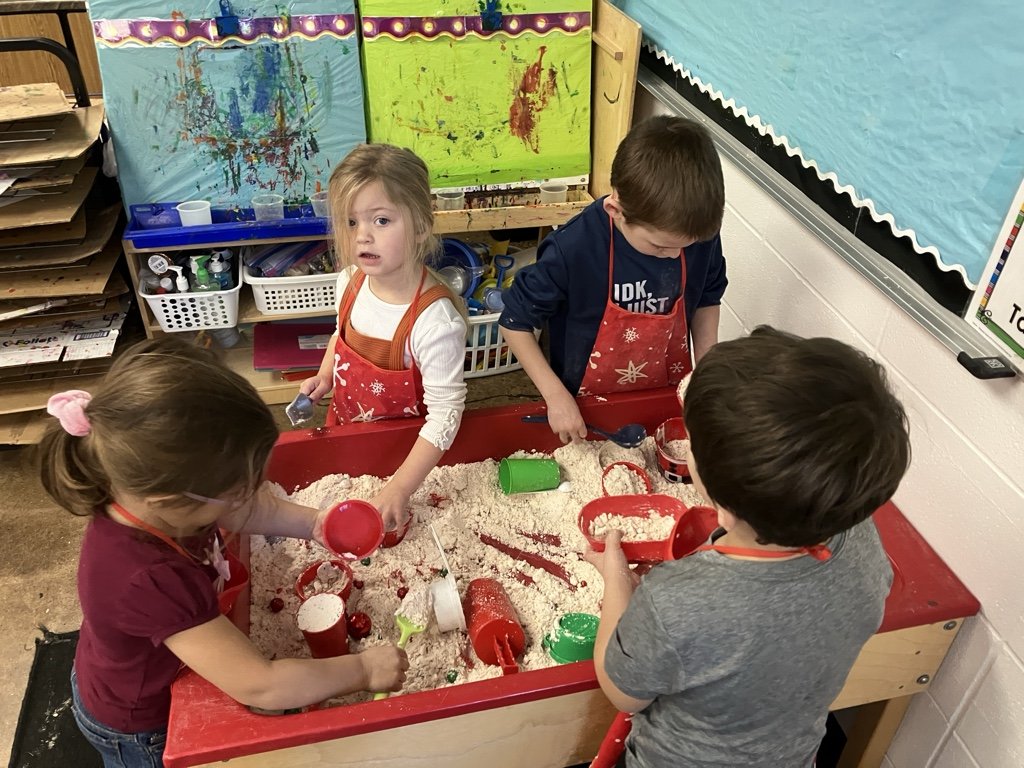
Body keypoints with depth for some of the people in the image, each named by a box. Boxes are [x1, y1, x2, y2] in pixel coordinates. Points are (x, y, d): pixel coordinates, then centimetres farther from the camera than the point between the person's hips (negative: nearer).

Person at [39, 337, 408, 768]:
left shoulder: (148, 492, -27)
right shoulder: (148, 581, -48)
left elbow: (252, 510, -6)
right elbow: (261, 687, -42)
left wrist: (314, 523, -16)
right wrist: (363, 670, -31)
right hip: (138, 731, -5)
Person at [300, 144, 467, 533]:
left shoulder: (435, 320, -34)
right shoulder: (351, 282, -12)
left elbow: (445, 412, -30)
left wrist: (399, 489, -34)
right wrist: (324, 377, -4)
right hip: (345, 430, 6)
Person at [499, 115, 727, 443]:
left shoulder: (700, 236, -17)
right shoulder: (574, 250, -29)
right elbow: (515, 321, -17)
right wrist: (556, 396, -20)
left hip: (667, 402, 4)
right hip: (586, 409, -3)